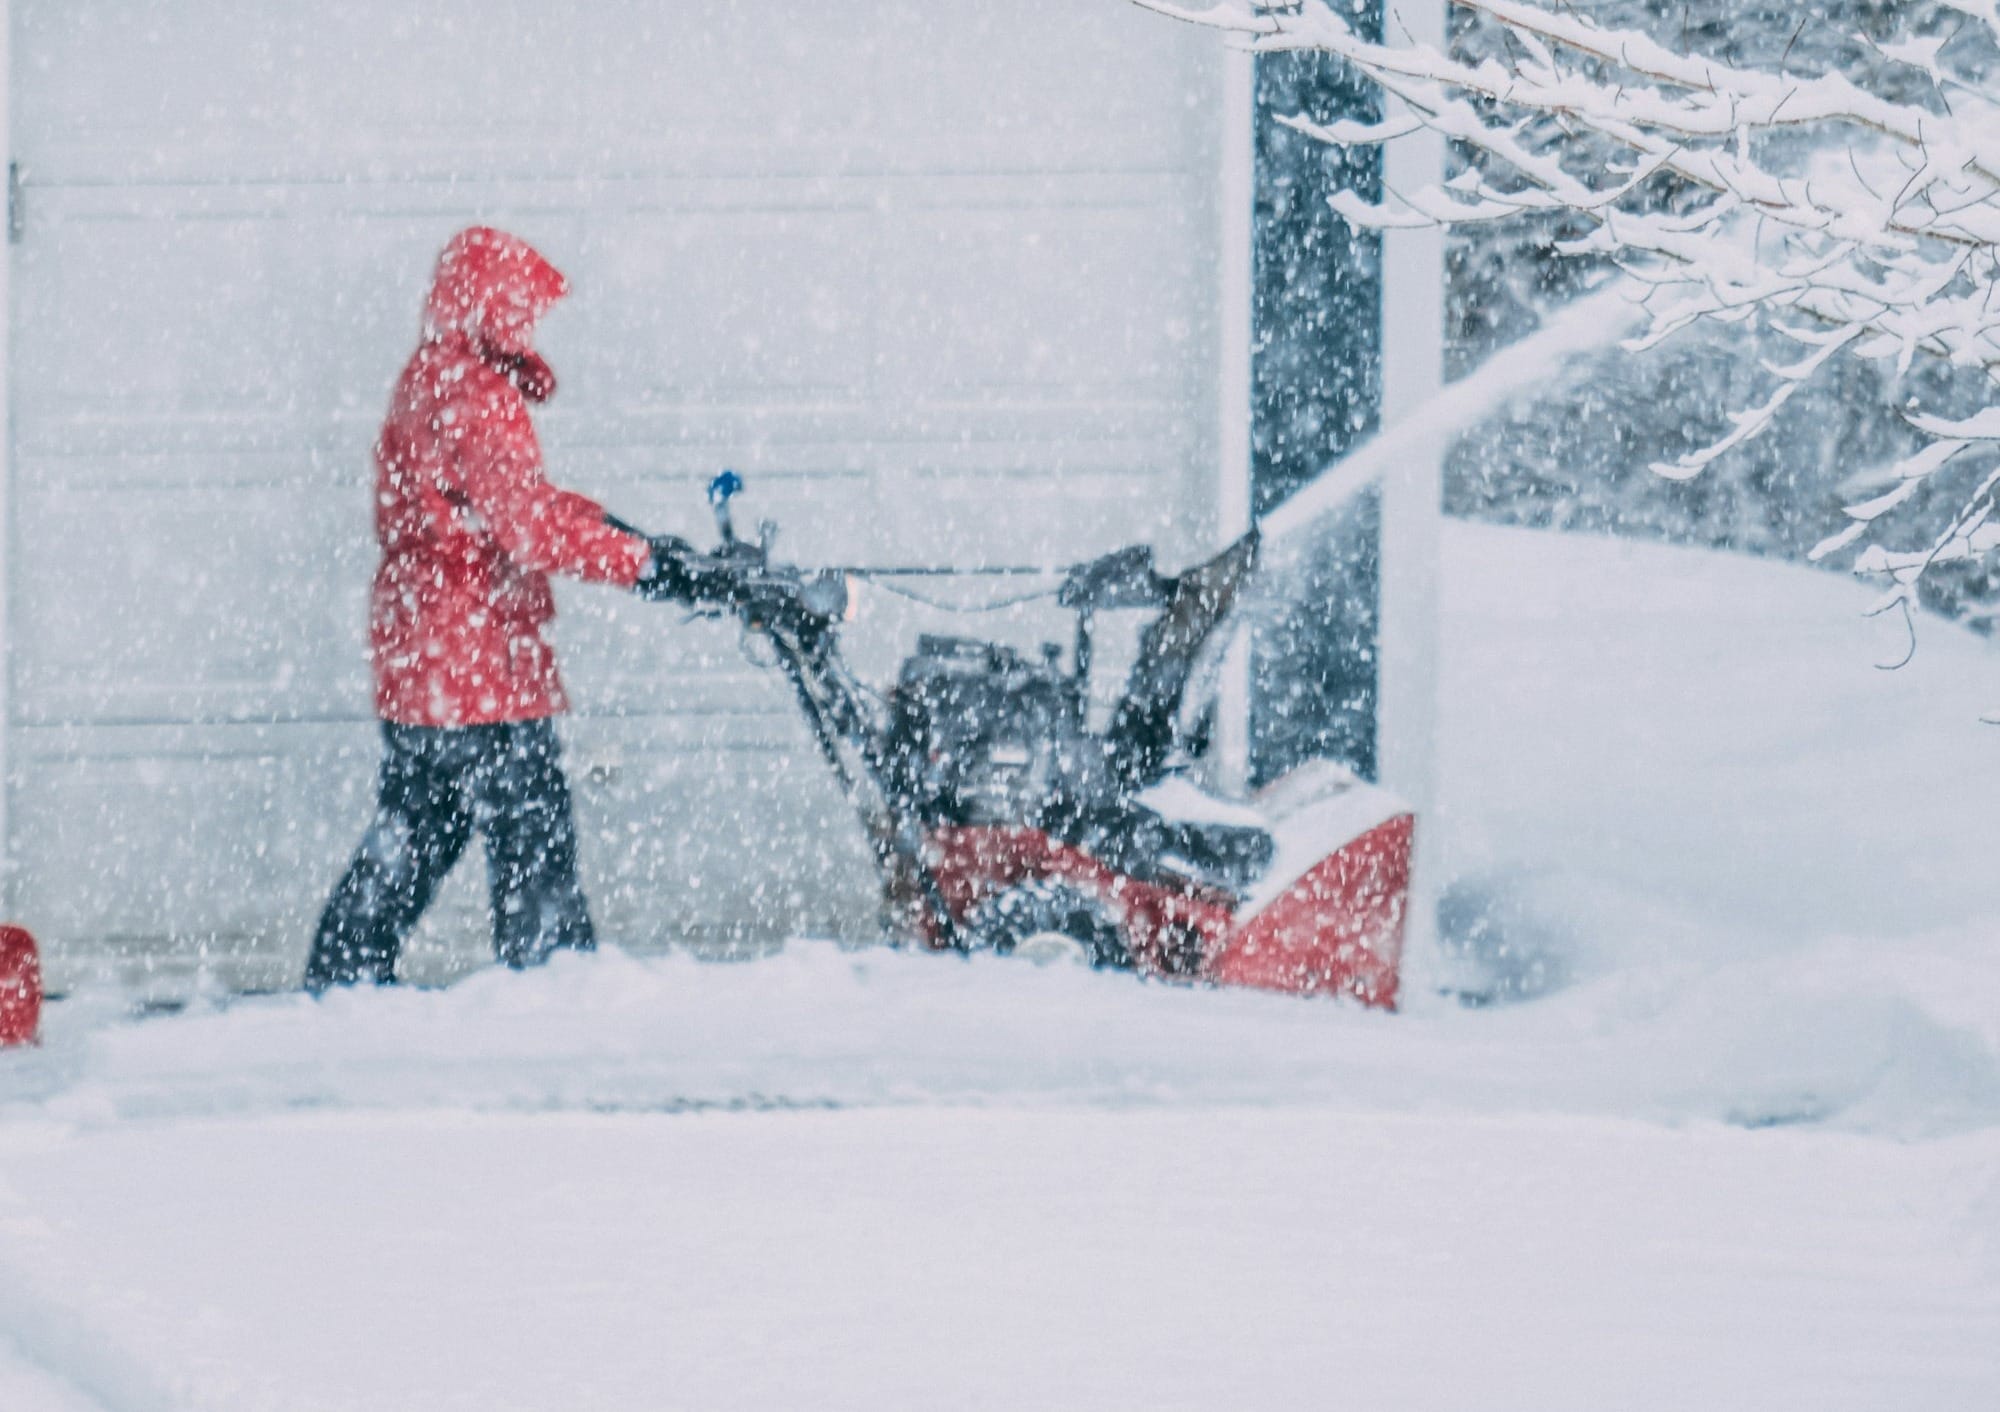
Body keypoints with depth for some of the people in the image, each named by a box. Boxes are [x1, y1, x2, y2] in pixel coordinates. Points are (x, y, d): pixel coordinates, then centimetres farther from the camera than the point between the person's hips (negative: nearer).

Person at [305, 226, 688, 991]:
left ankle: (345, 970, 22)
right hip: (479, 661, -10)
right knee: (530, 825, -6)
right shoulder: (475, 396, -17)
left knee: (416, 824, 17)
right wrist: (638, 562, -28)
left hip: (415, 658, 10)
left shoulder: (427, 383, 15)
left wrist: (615, 528, 14)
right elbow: (527, 523, -27)